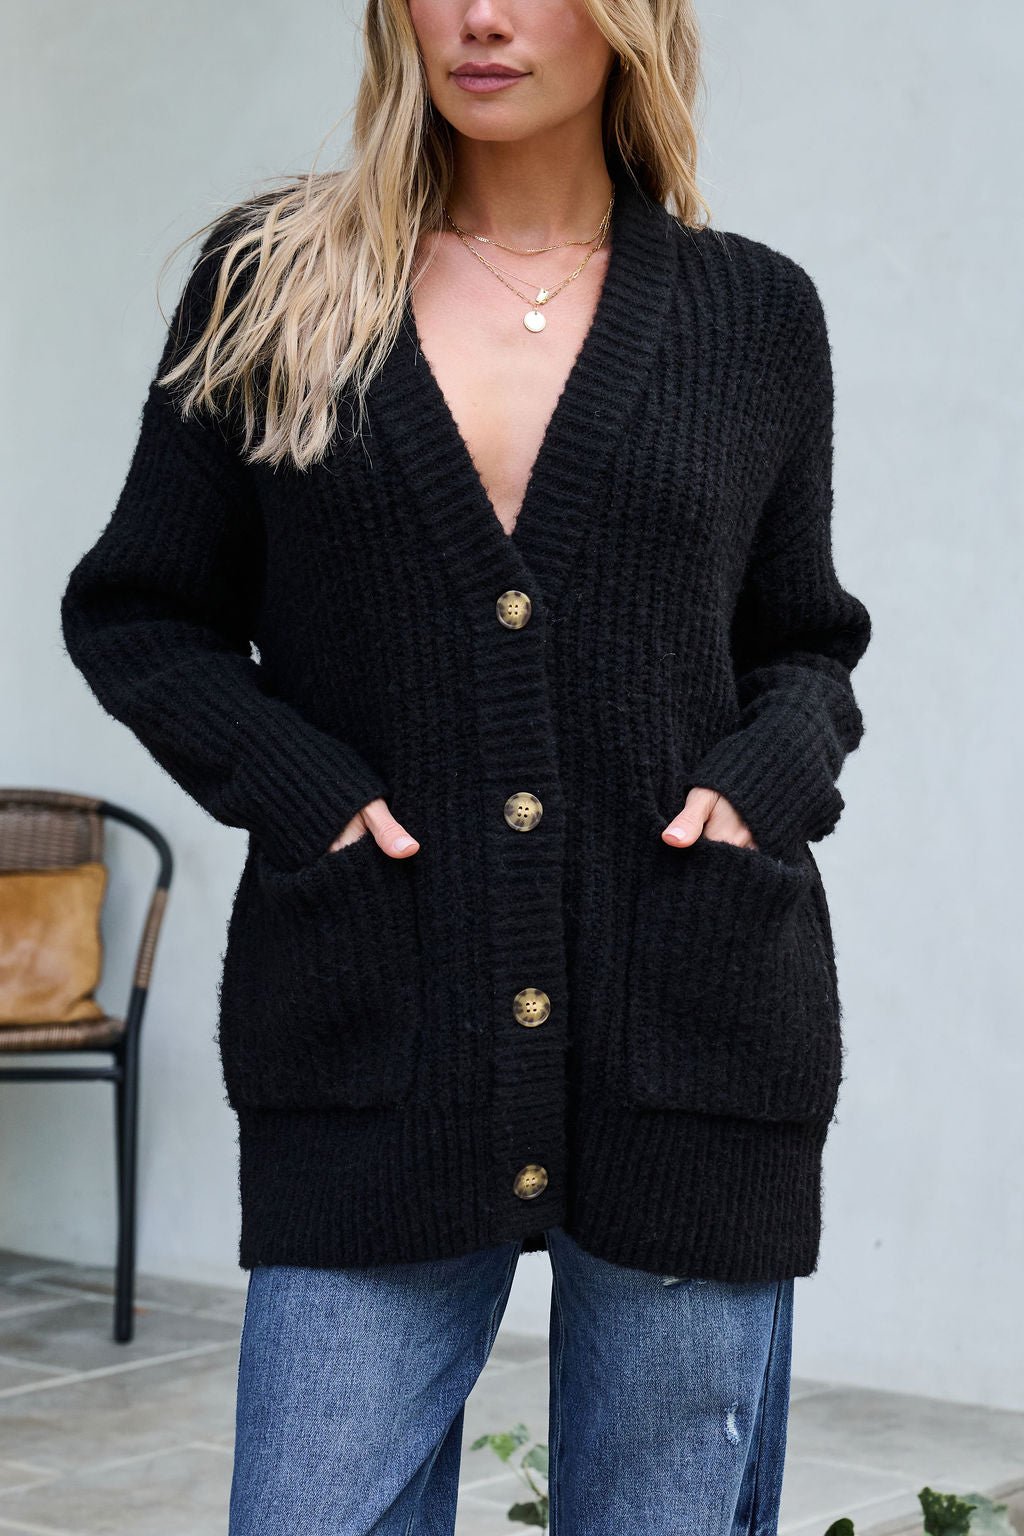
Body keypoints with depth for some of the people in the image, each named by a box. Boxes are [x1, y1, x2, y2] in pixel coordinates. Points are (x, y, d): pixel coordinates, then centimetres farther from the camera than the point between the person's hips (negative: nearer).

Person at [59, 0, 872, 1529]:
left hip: (693, 1036, 1)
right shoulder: (270, 281, 8)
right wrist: (308, 794, -6)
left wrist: (760, 783, -4)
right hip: (375, 1048, 0)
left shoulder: (753, 312, 9)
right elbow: (133, 612, 10)